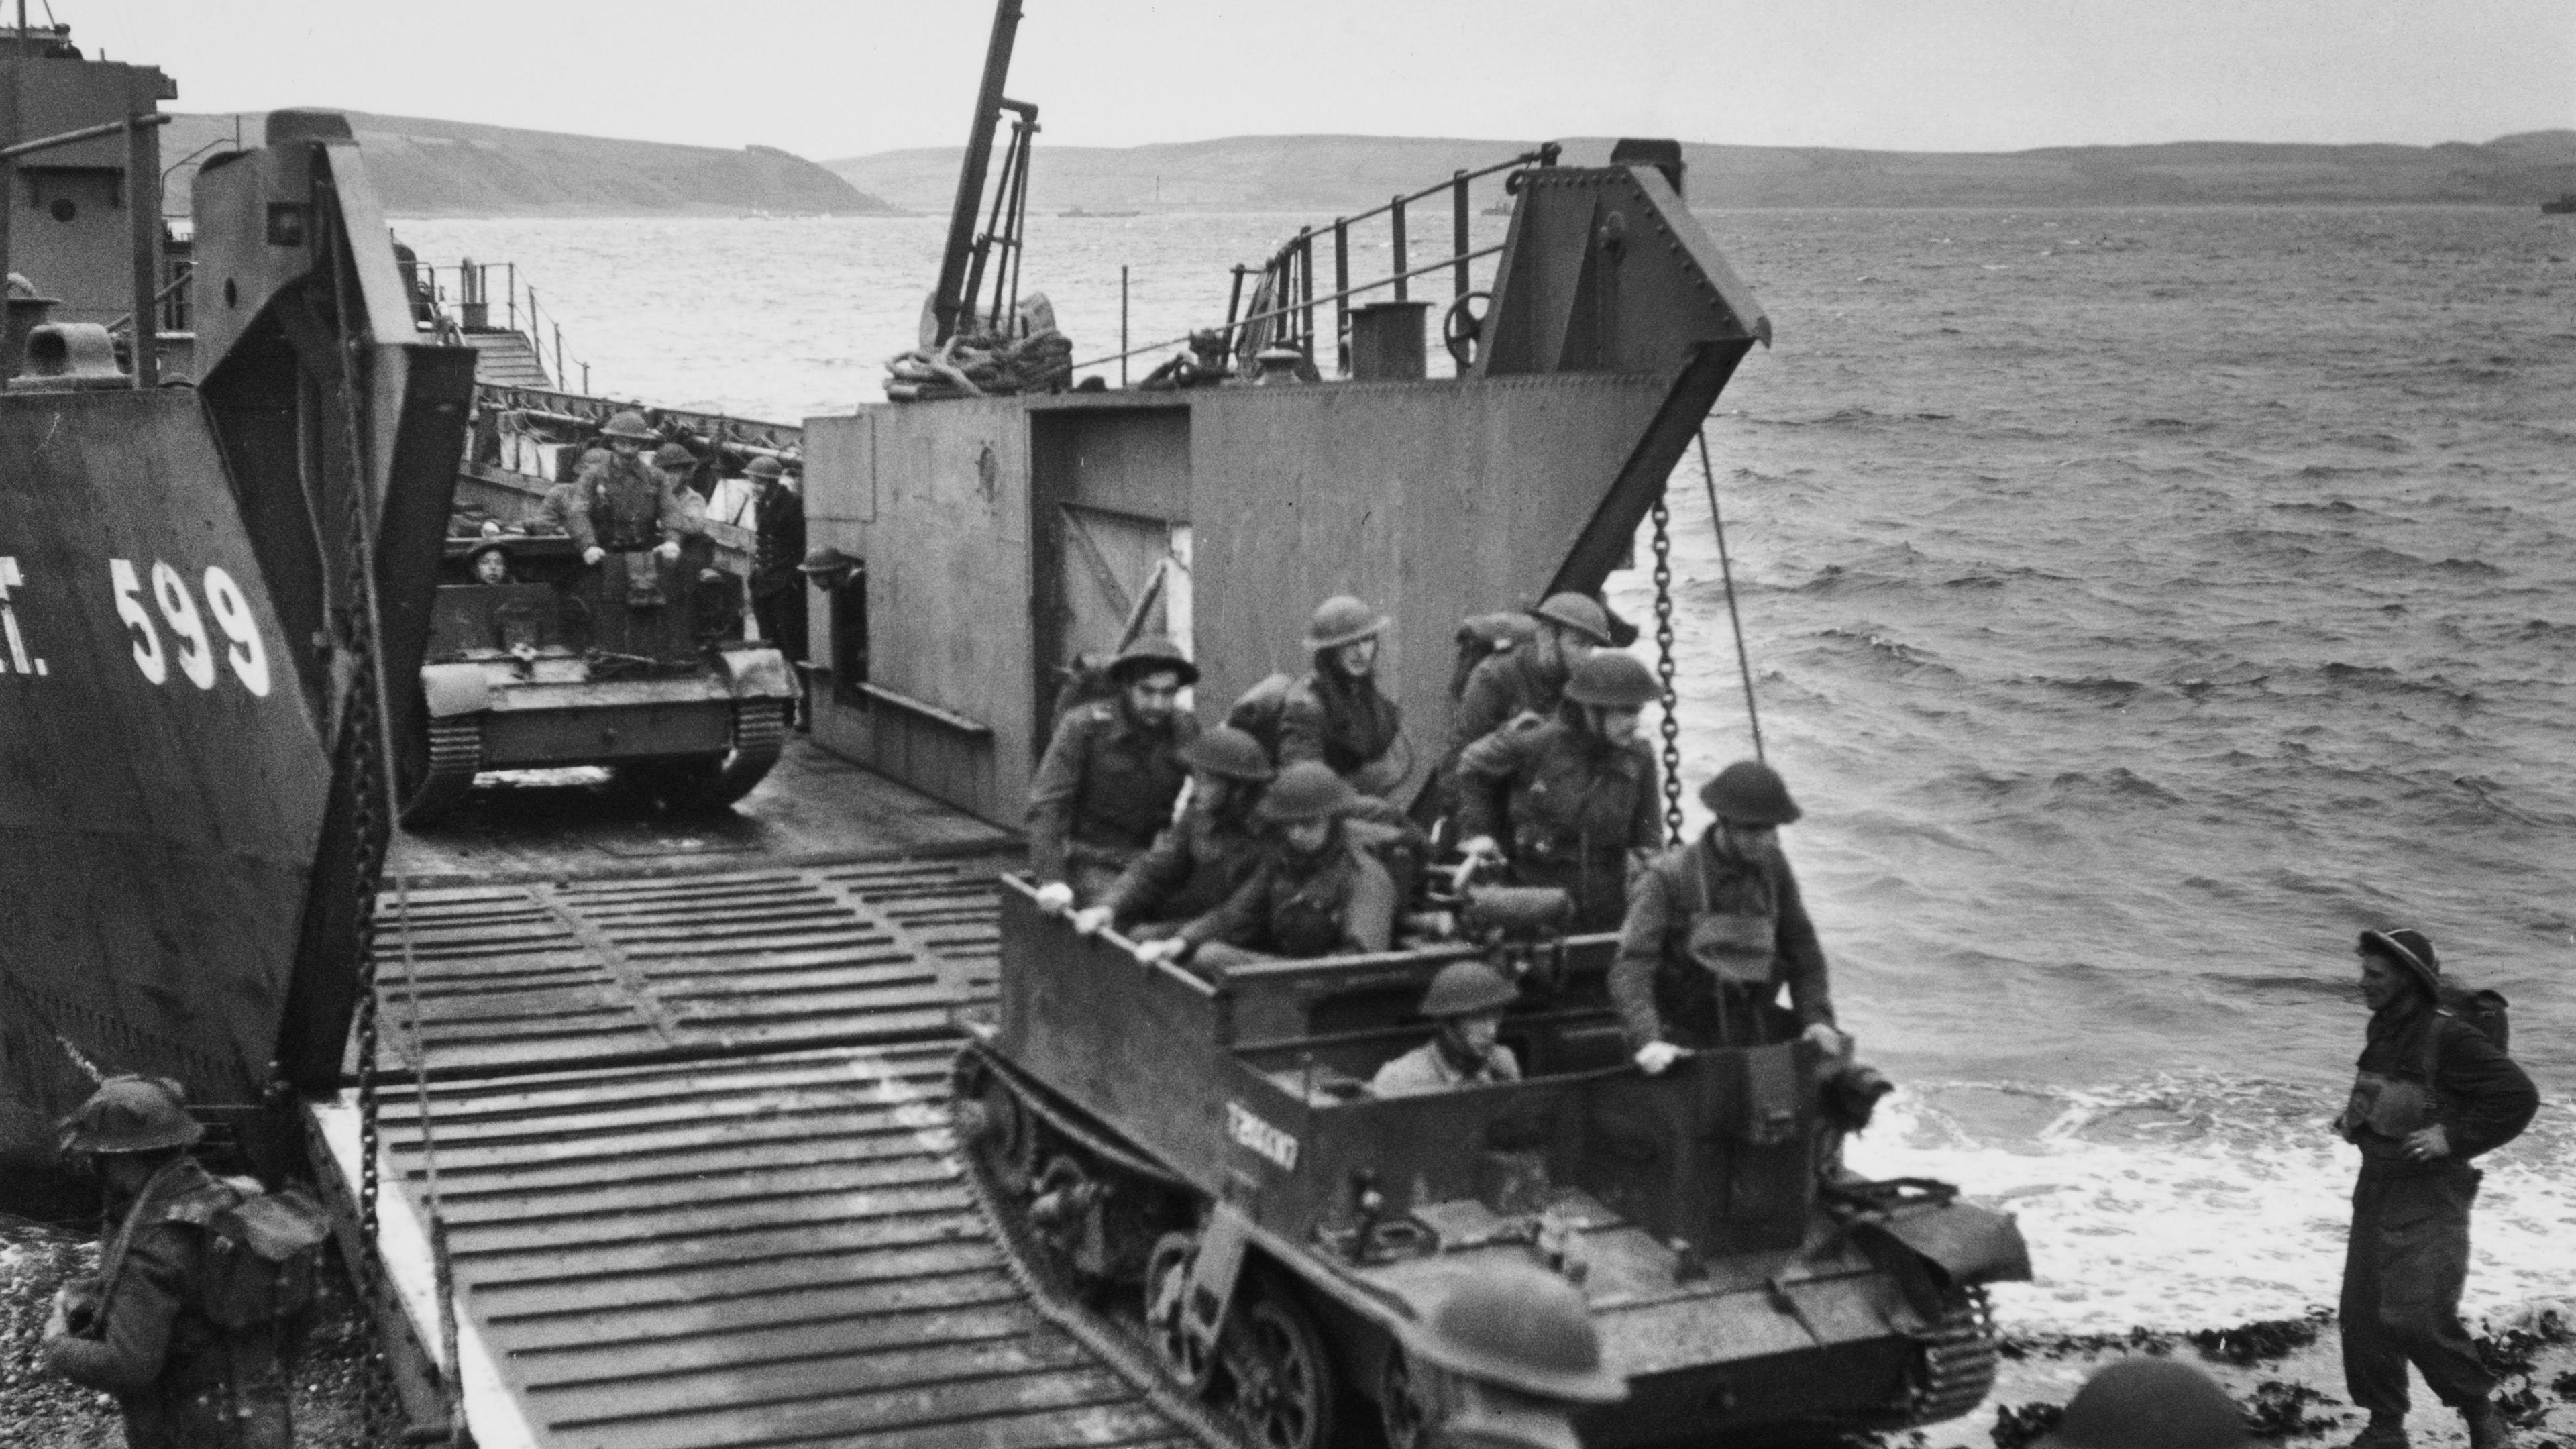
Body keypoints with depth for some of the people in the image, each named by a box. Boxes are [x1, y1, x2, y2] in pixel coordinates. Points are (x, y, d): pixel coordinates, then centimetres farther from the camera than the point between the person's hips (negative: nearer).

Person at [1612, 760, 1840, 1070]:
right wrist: (1646, 1040, -30)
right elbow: (1631, 966, -16)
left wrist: (1817, 1017, 1)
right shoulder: (1666, 878, -9)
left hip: (1758, 1044, 4)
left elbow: (1802, 948, 15)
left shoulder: (1771, 866, 6)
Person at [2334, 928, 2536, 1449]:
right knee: (2362, 1314, 7)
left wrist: (2453, 1137, -19)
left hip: (2429, 1196, -8)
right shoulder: (2383, 1031, 9)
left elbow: (2519, 1097, -18)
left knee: (2418, 1319, -12)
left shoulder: (2449, 1038, -16)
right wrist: (2353, 1118, 11)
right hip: (2376, 1185, 8)